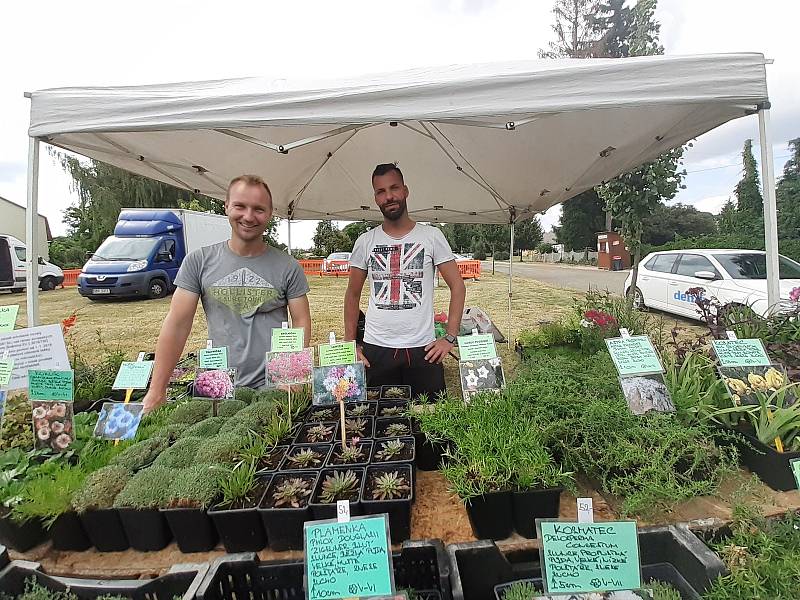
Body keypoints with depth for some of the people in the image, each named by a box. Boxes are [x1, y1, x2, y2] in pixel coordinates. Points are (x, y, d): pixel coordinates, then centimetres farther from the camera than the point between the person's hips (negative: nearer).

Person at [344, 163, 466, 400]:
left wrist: (450, 338, -5)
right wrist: (350, 344, 4)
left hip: (423, 350, -1)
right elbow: (353, 295, 11)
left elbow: (458, 287, 2)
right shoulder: (365, 241, 5)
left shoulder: (432, 236, 1)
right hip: (375, 349, 1)